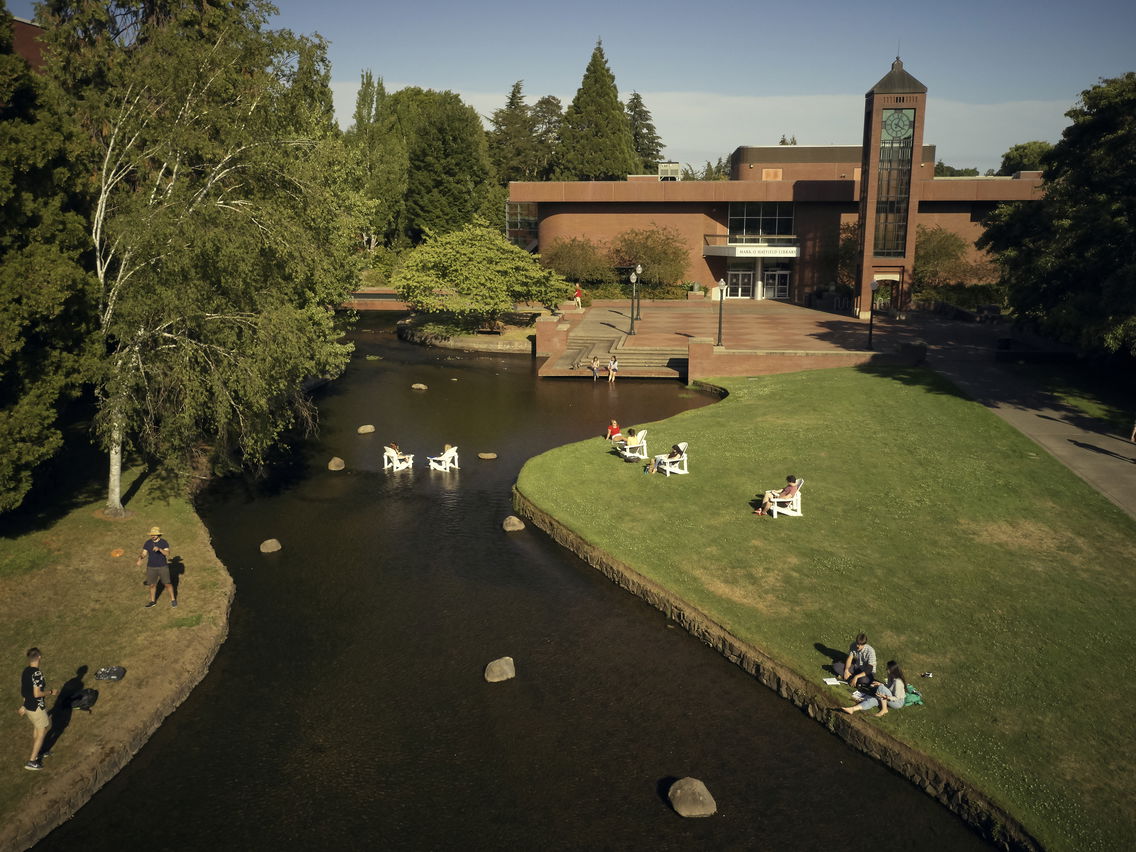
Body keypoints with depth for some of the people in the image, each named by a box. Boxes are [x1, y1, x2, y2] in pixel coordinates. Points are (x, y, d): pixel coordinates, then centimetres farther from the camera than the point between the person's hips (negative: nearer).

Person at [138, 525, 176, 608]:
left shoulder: (164, 542, -13)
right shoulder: (147, 543, -6)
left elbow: (167, 554, -25)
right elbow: (144, 554, -7)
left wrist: (159, 549, -42)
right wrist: (140, 558, -30)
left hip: (163, 566, -3)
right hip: (151, 567, 3)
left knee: (167, 584, 3)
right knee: (152, 585, 13)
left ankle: (173, 599, 22)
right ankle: (153, 601, 33)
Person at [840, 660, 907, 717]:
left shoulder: (898, 682, -26)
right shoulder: (891, 677, 1)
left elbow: (896, 698, -23)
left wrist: (886, 697, -40)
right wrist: (880, 684, 7)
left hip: (898, 703, -8)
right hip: (891, 699, 8)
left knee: (881, 688, -28)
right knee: (873, 699, -18)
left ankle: (884, 709, -15)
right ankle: (853, 709, -35)